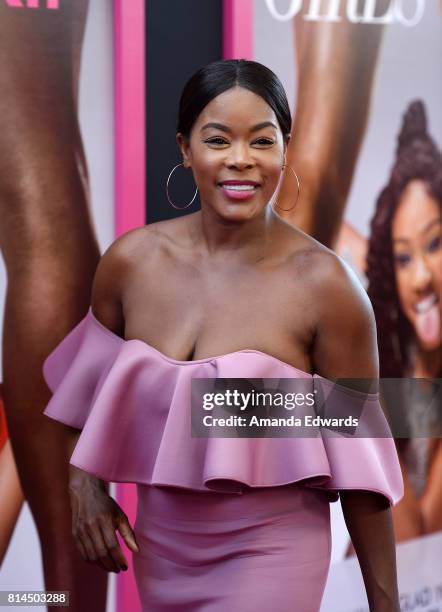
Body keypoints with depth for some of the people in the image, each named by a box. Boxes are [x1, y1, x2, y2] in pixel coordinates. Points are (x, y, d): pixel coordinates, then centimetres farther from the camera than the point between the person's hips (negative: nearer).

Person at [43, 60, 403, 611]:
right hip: (159, 548, 4)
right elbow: (90, 380, 14)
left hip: (271, 555, -4)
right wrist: (84, 483, 0)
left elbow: (356, 458, -10)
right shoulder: (131, 261, -5)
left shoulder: (324, 286, -16)